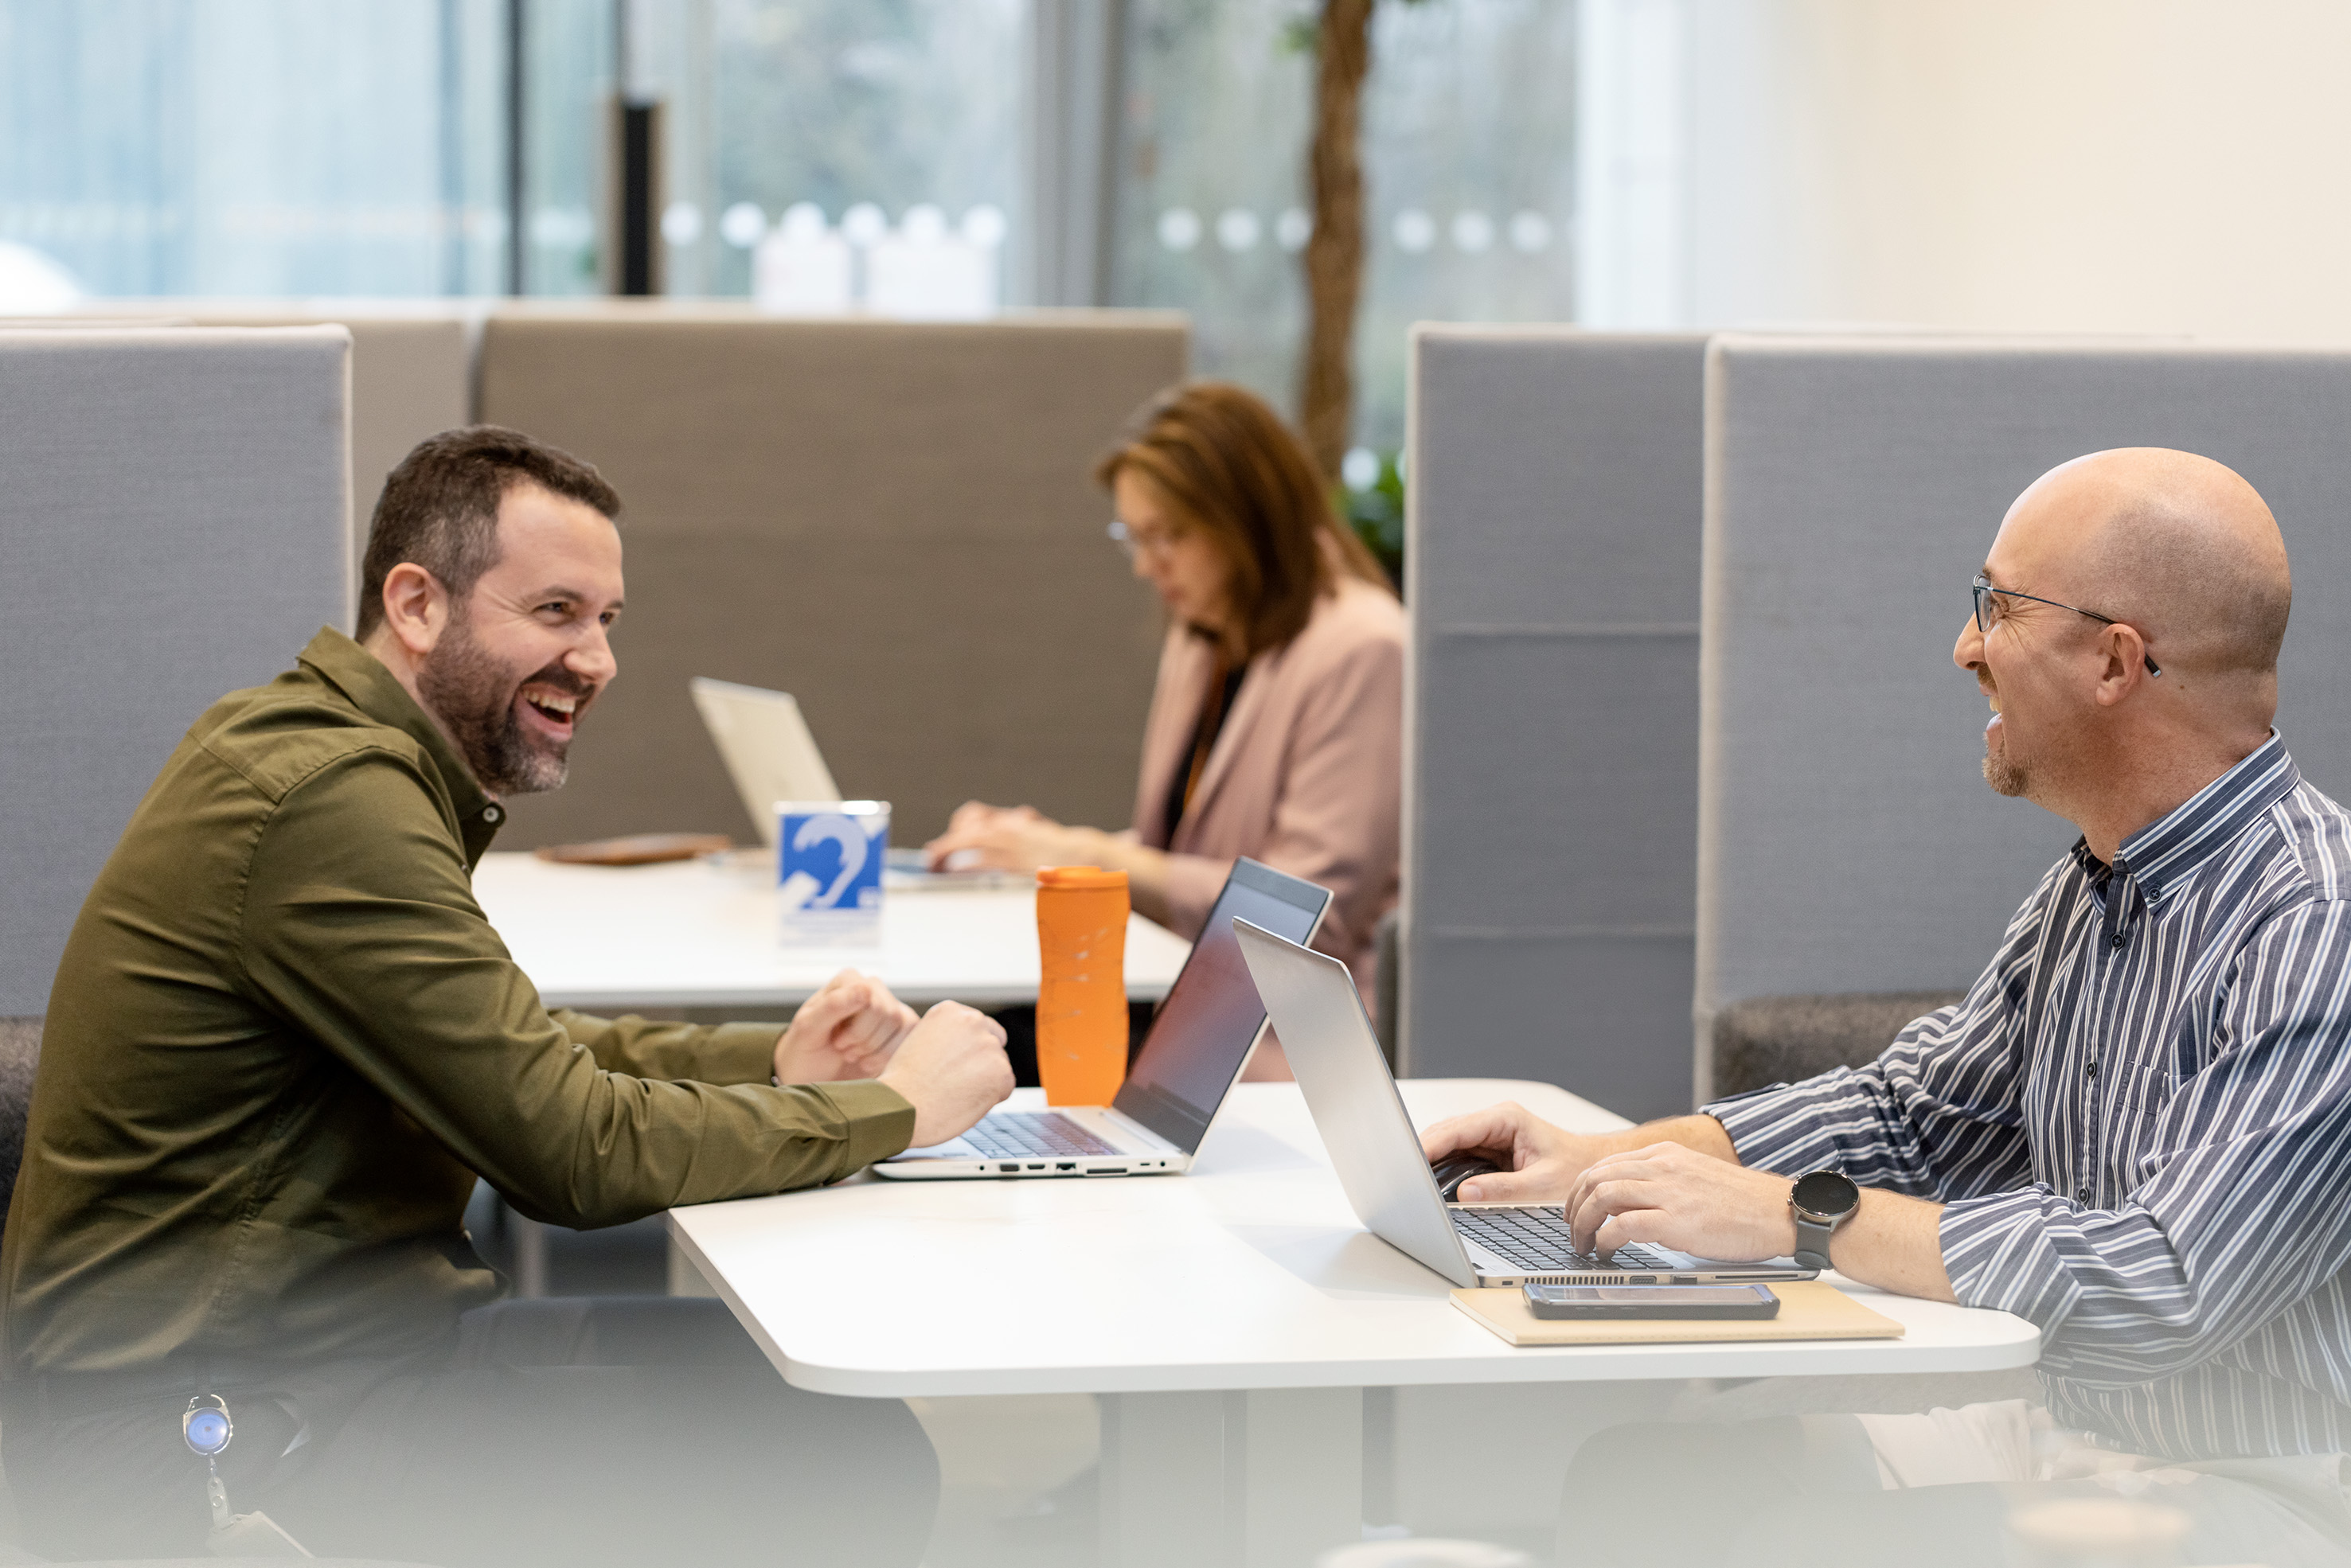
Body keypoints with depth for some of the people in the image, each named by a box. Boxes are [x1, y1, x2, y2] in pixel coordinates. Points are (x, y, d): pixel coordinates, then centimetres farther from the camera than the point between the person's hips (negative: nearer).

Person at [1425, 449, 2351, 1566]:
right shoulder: (2092, 892, 9)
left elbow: (2168, 1286, -30)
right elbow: (1909, 1114, 19)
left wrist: (1797, 1217, -25)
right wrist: (1598, 1164, 7)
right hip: (2058, 1432, 8)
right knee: (1637, 1472, -1)